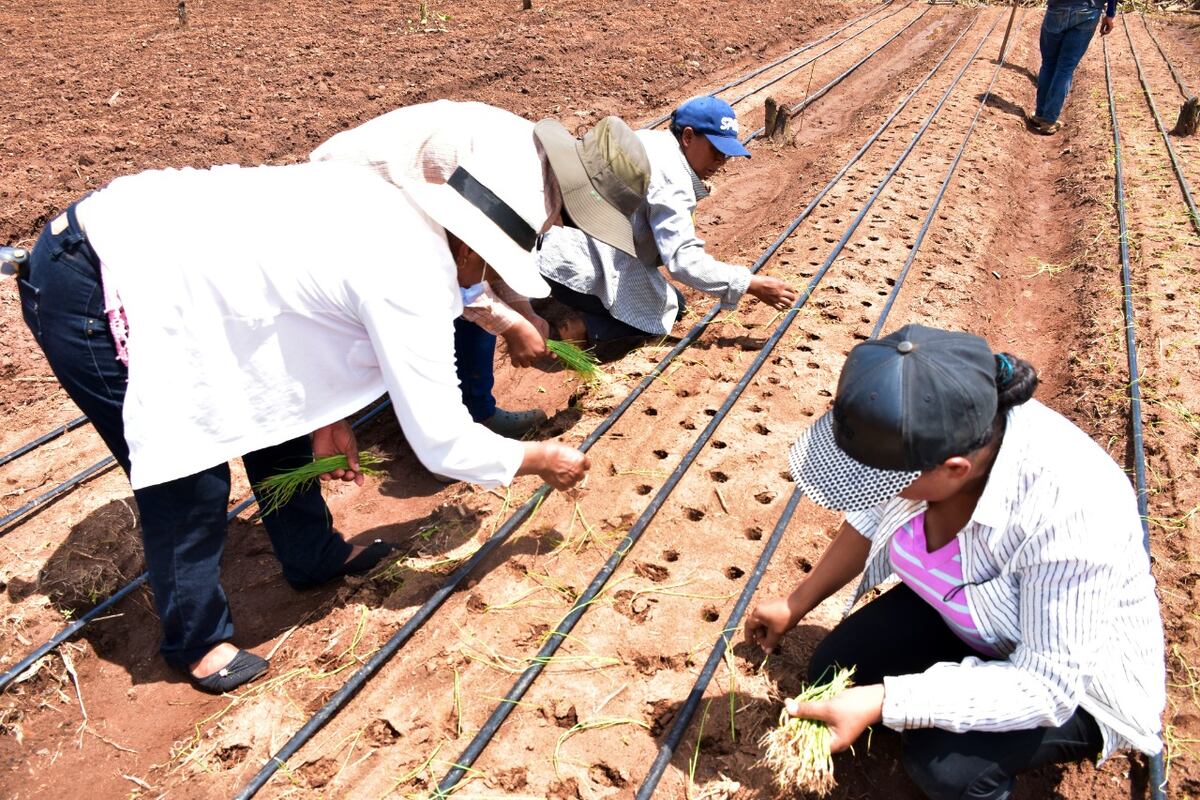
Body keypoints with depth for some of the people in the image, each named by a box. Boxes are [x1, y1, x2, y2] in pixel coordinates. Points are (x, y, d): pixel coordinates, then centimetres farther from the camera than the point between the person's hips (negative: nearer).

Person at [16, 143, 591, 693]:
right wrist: (537, 460, 0)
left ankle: (313, 556, 36)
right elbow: (441, 441, -16)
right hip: (89, 292, -9)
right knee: (189, 481, -1)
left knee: (273, 408, 17)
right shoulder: (414, 278, -22)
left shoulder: (385, 204, 3)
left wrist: (321, 414, 11)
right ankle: (197, 640, 24)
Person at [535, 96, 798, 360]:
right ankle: (586, 328, -13)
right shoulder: (670, 181, -19)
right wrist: (752, 285, -21)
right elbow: (683, 260, -25)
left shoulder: (651, 140, 9)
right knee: (669, 307, 5)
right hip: (576, 271, -9)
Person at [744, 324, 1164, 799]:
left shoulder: (1067, 510, -41)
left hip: (1074, 678, -5)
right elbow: (874, 519, -2)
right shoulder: (929, 437, -24)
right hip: (961, 606, 5)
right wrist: (795, 606, 7)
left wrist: (880, 702, -38)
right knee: (831, 673, -5)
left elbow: (1045, 686, -32)